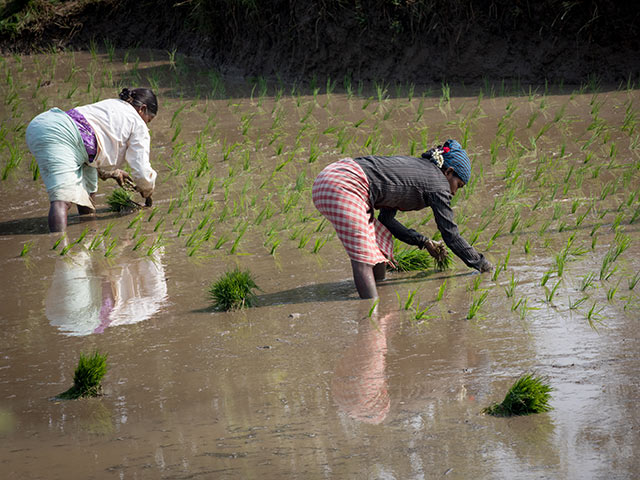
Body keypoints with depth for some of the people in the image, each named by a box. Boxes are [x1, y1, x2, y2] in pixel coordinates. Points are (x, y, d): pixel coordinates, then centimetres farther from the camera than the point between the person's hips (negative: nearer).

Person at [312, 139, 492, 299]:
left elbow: (386, 220, 28)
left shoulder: (418, 167, 26)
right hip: (344, 186, -10)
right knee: (363, 257, -12)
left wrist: (423, 242, 31)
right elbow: (451, 235, 5)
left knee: (382, 239, 20)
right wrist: (481, 264, 17)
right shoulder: (438, 183, 3)